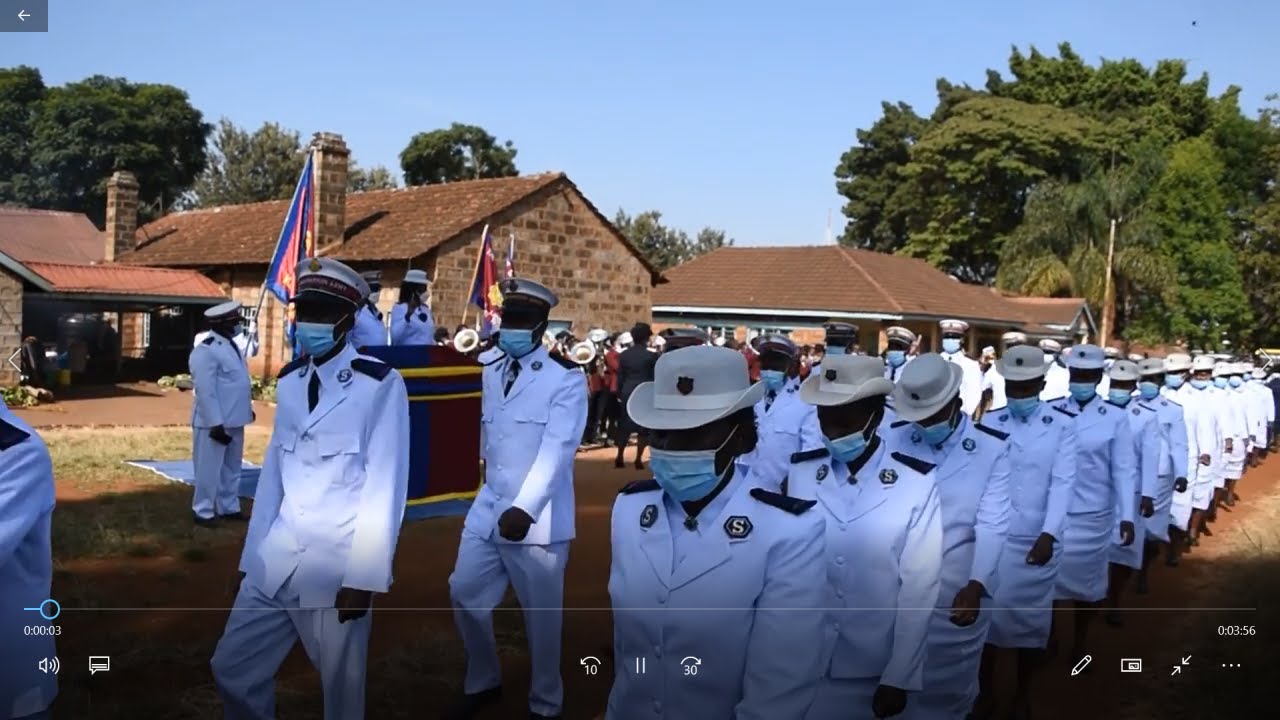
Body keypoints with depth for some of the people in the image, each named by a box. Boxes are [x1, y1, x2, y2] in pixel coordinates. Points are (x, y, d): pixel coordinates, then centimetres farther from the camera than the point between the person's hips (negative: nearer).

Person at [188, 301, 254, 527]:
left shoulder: (231, 345, 11)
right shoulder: (205, 351, -18)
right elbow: (205, 391, -22)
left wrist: (248, 408, 15)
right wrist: (216, 423, -24)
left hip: (234, 420, 9)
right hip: (215, 422, -9)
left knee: (231, 468, 17)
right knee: (209, 469, 1)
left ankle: (228, 508, 28)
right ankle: (203, 511, 13)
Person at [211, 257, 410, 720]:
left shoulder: (380, 385, -10)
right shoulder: (289, 382, 10)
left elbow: (386, 487, -13)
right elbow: (274, 473, 10)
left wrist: (364, 577, -15)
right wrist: (253, 557, 9)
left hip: (339, 569, -6)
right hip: (276, 563, 6)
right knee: (233, 670, 11)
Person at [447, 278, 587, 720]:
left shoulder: (566, 379, -11)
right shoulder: (491, 372, 11)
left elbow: (557, 449, -21)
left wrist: (524, 508, -30)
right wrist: (493, 494, 17)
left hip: (538, 518, -6)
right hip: (488, 508, 6)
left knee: (541, 614, 6)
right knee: (465, 595, 11)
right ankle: (483, 683, 34)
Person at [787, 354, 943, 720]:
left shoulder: (917, 484, -12)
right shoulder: (799, 473, -5)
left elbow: (920, 588, -9)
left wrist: (900, 679, -8)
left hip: (877, 672, -2)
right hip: (802, 665, 2)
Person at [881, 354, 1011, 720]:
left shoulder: (993, 447, -5)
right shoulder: (893, 437, -2)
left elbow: (993, 524, -12)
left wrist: (976, 586, -27)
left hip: (958, 591, -1)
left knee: (950, 687, 14)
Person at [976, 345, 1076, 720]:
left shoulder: (1062, 426, 0)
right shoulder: (989, 422, 3)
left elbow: (1062, 483, -9)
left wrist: (1049, 534, -21)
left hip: (1037, 541, -1)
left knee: (1031, 618, 10)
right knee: (985, 614, 7)